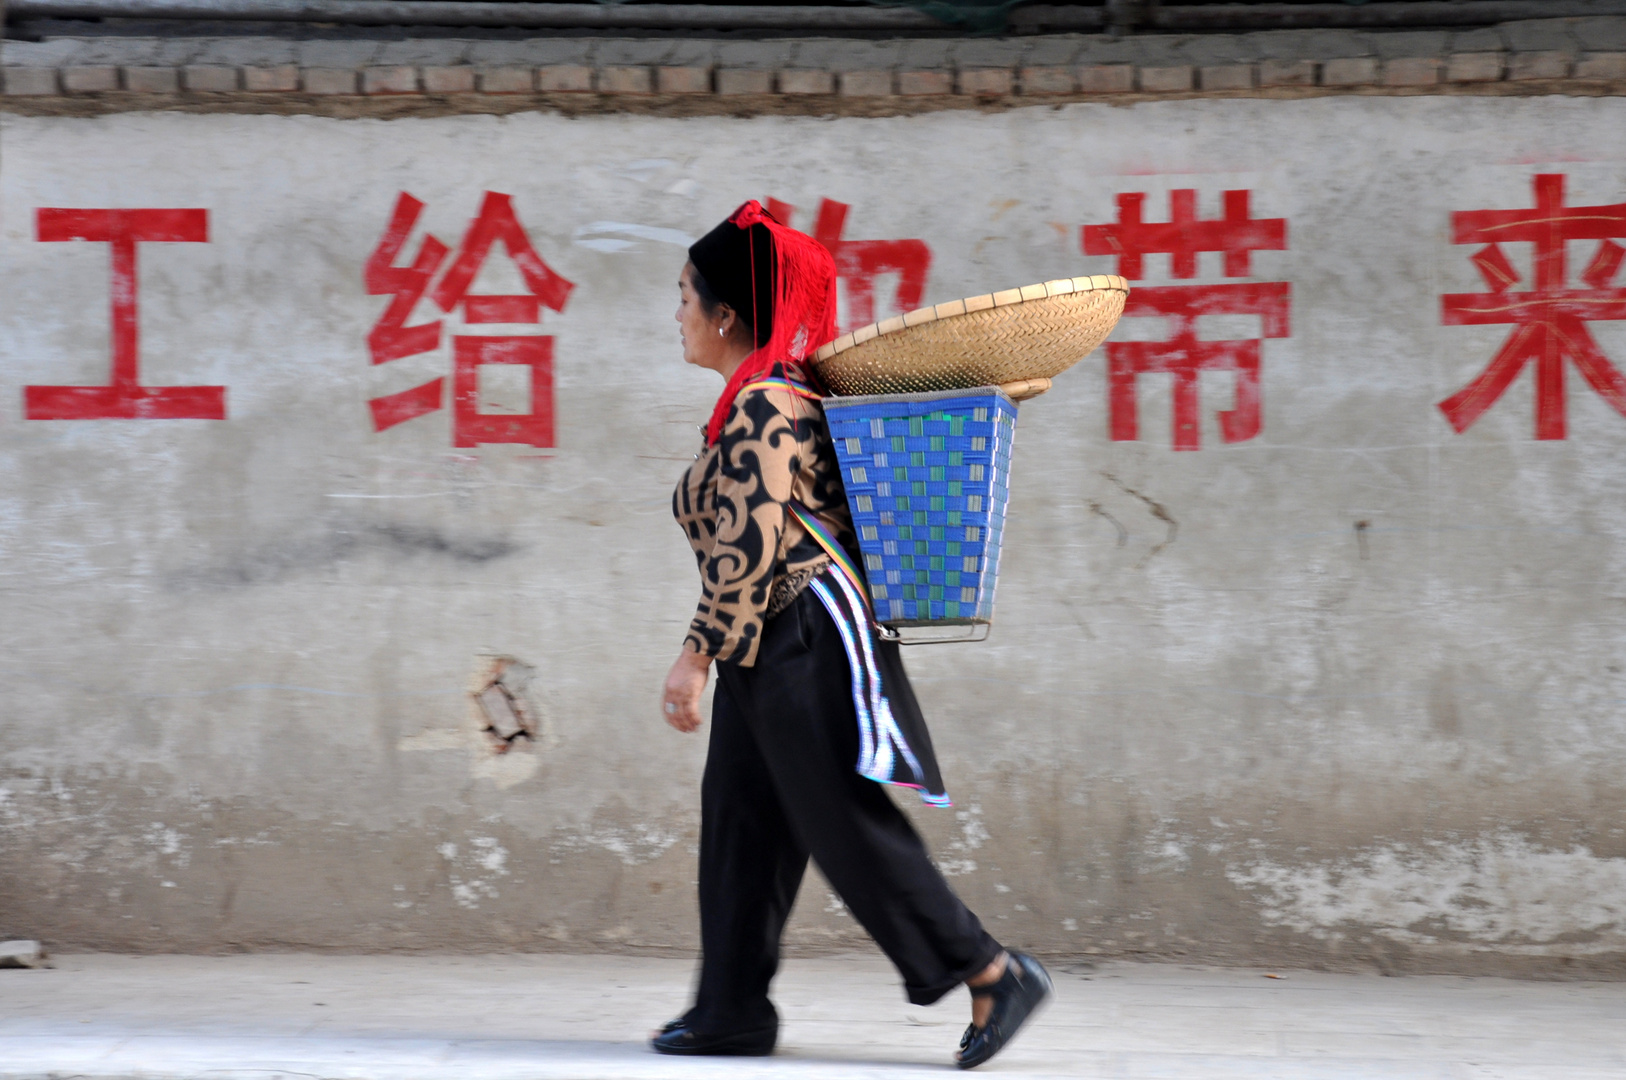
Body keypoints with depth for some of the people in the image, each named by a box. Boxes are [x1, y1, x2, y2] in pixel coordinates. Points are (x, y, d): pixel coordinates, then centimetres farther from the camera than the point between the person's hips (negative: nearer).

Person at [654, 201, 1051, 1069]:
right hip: (768, 648, 11)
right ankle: (732, 1009, 13)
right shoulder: (754, 402, 15)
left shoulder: (763, 406, -16)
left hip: (810, 638, -11)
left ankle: (995, 977, -4)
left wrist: (697, 652, -20)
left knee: (850, 828, -9)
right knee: (741, 822, 10)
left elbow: (749, 545, -21)